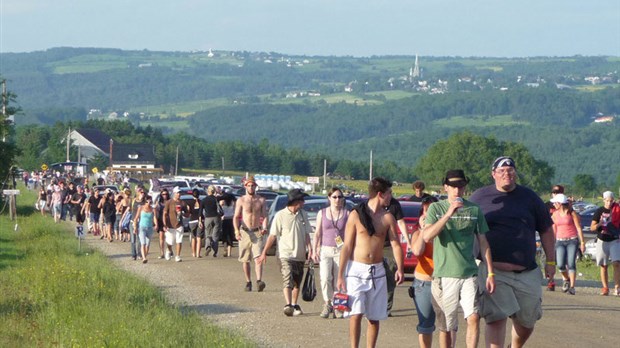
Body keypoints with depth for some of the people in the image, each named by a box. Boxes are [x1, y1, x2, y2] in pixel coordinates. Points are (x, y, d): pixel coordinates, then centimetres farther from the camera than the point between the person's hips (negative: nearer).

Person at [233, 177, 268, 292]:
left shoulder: (261, 200, 7)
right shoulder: (241, 200, 3)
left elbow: (265, 216, 5)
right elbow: (236, 217, -2)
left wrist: (264, 228, -15)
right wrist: (236, 231, -18)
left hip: (257, 232, 0)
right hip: (245, 232, 1)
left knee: (258, 258, -14)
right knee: (245, 260, 6)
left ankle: (259, 281, -26)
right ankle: (248, 282, 17)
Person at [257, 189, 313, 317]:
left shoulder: (303, 215, 8)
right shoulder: (280, 215, -6)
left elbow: (306, 234, 11)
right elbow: (272, 235, -4)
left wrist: (310, 250, -1)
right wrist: (264, 252, -5)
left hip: (300, 255, 5)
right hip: (286, 255, -5)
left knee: (297, 283, 13)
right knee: (288, 281, -18)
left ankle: (294, 305, 24)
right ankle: (288, 305, -29)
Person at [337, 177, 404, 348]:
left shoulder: (388, 218, 4)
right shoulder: (356, 215, -5)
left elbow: (395, 244, -3)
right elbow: (347, 247, -4)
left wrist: (399, 268, -20)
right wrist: (340, 275, -7)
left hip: (377, 271, 3)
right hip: (357, 270, -3)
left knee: (375, 317, 7)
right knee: (356, 313, -12)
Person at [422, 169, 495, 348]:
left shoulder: (474, 210, 8)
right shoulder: (436, 208, 2)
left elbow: (483, 243, 12)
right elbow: (426, 236, -12)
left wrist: (490, 273, 8)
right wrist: (448, 214, -20)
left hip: (469, 274, 1)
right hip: (444, 275, -1)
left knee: (474, 318, -13)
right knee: (447, 326, 6)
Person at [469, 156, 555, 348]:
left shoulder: (529, 197, 9)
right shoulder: (480, 197, 5)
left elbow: (546, 230, 13)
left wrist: (550, 261, 8)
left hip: (527, 272, 3)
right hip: (493, 271, -3)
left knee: (527, 321, 12)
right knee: (496, 318, -14)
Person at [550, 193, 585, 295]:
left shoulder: (572, 213, -2)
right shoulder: (555, 214, 10)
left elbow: (579, 228, -1)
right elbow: (554, 229, 17)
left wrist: (582, 242, -6)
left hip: (572, 240, -3)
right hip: (560, 241, 3)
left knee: (571, 264, -12)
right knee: (560, 265, -9)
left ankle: (572, 287, -9)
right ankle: (566, 279, 21)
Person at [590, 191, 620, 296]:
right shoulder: (599, 211, 2)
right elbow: (592, 227, 1)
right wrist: (599, 224, -19)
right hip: (602, 241, 1)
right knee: (603, 266, 5)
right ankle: (605, 287, 12)